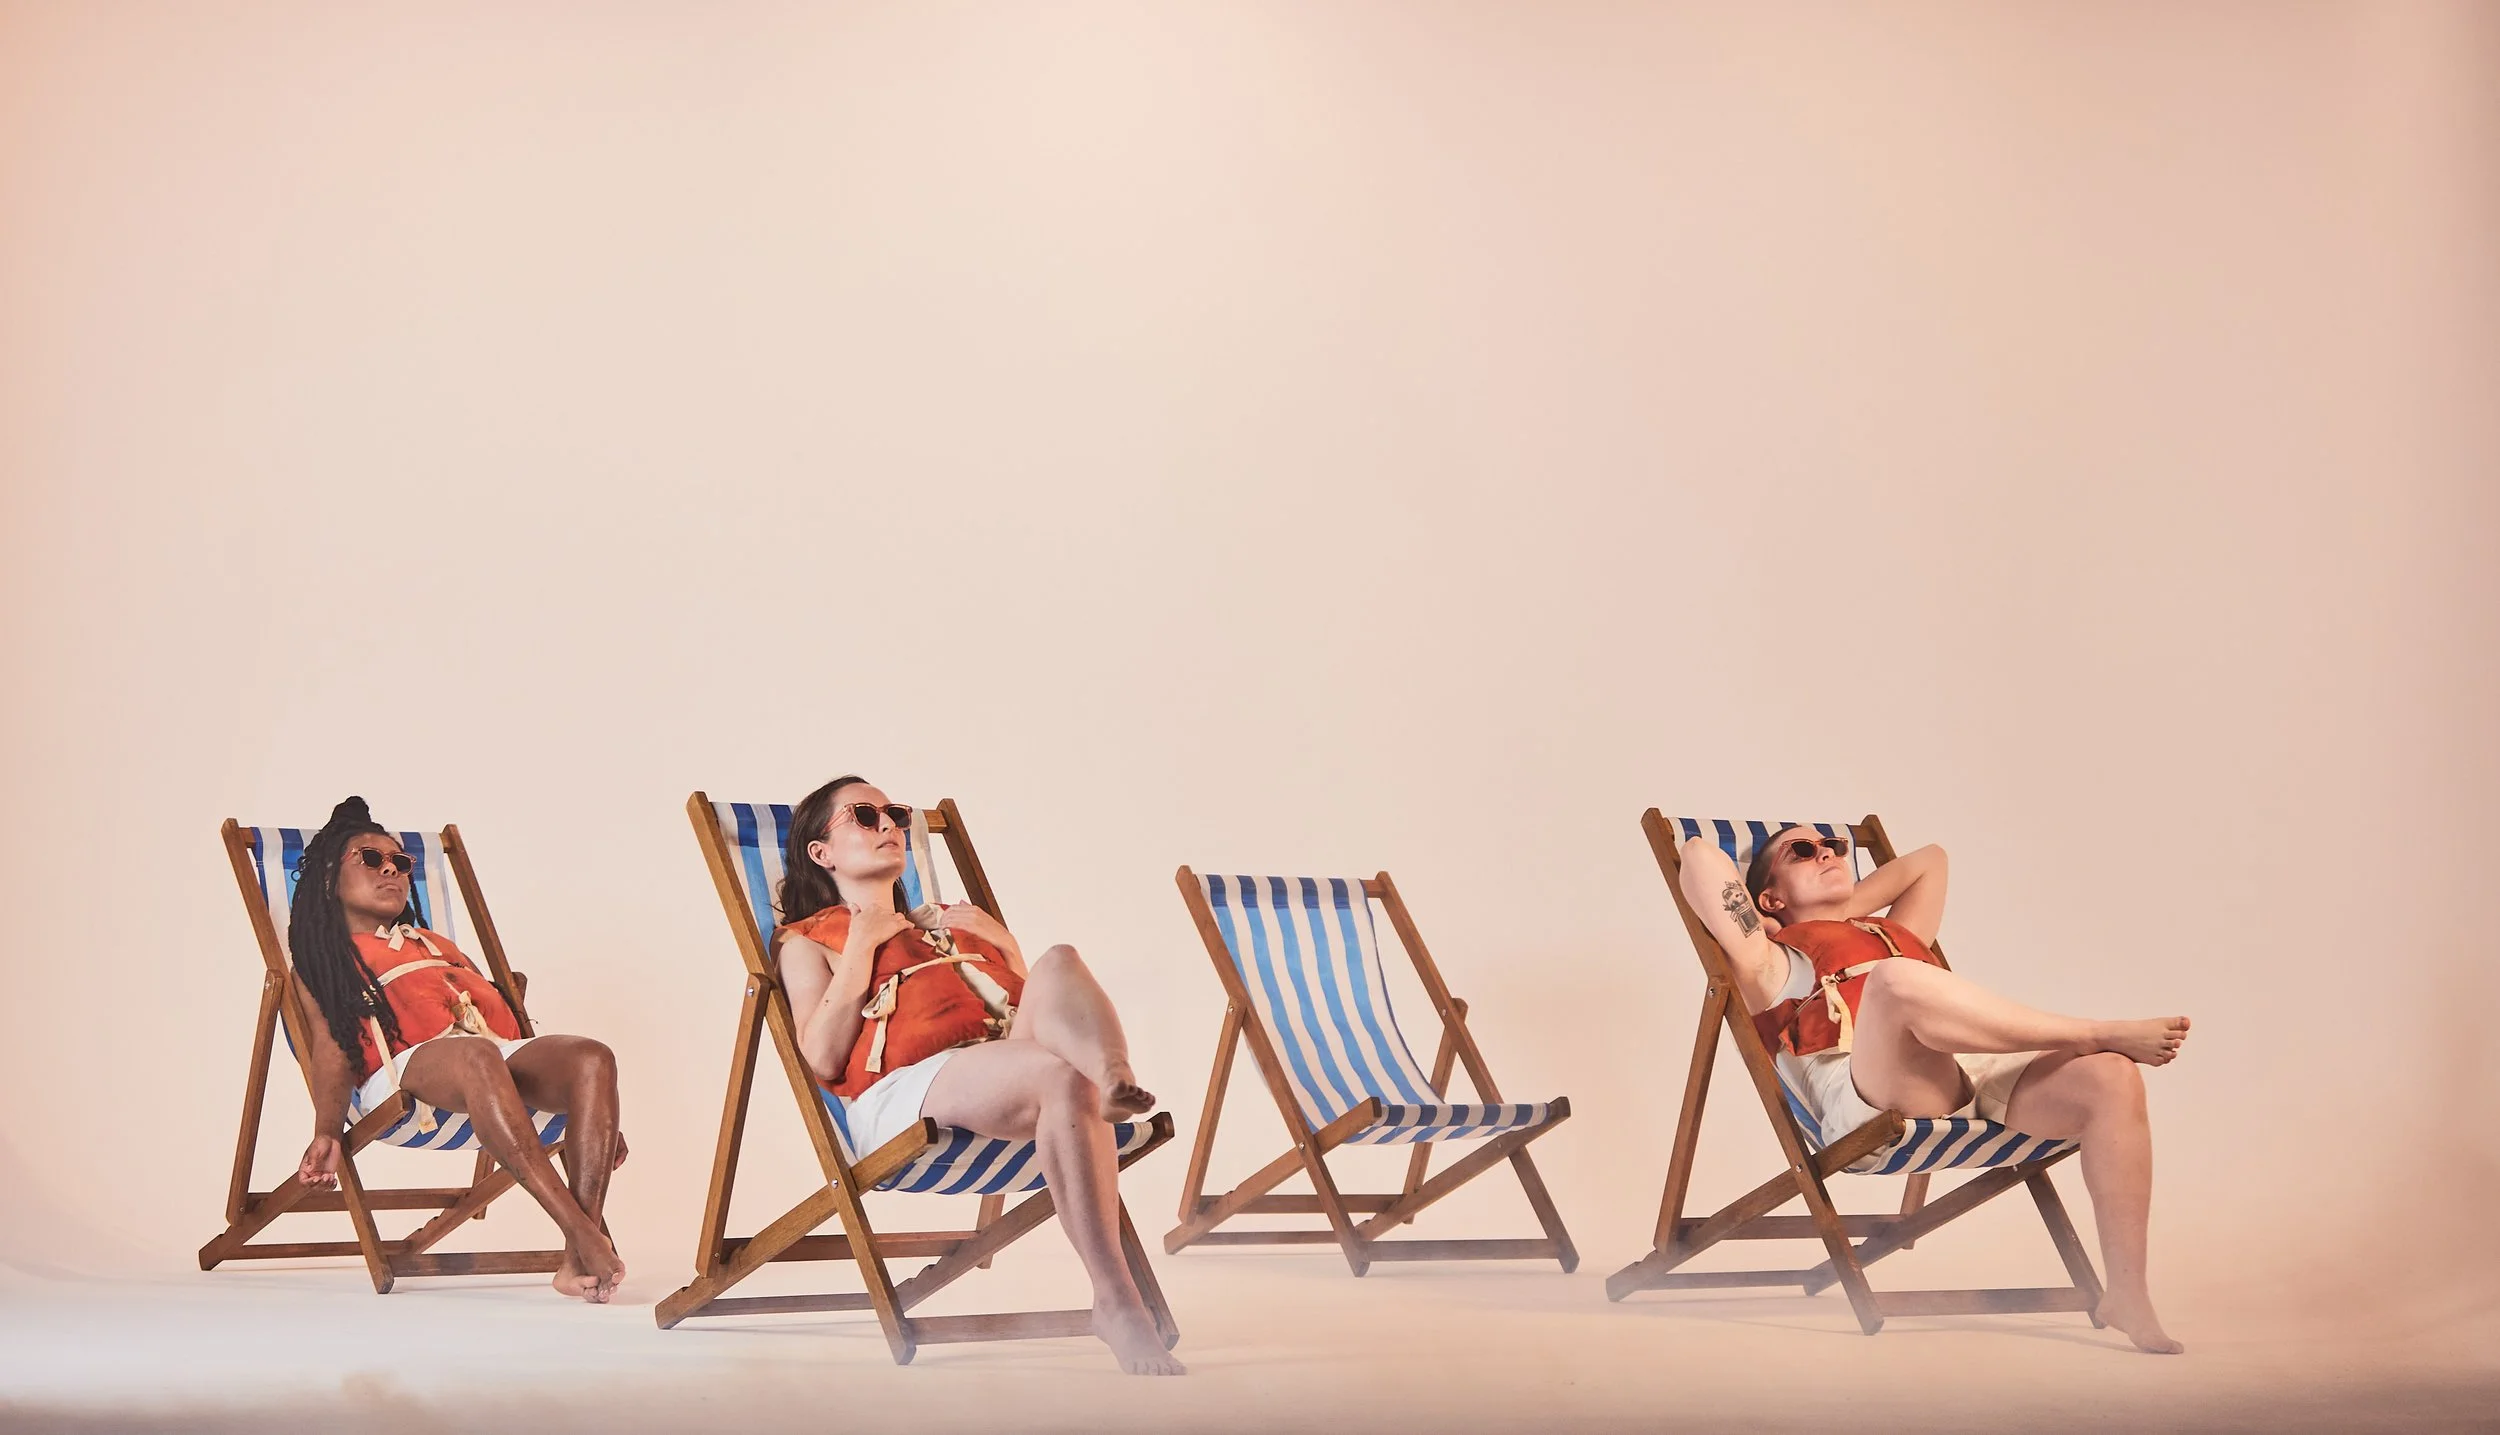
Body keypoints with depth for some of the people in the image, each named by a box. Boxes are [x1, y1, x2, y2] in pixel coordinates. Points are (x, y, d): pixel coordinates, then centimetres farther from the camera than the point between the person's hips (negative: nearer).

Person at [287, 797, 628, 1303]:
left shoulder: (437, 946, 39)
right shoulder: (324, 957, 25)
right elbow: (332, 1035, 5)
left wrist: (595, 1120, 20)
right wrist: (327, 1132, -15)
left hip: (503, 1054, 5)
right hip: (403, 1069, -5)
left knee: (592, 1058, -28)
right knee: (475, 1057, -41)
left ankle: (580, 1259, -42)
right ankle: (582, 1232, -51)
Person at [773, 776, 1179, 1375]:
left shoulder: (961, 923, 40)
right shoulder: (808, 940, 23)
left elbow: (1037, 1005, 30)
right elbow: (823, 1060, 4)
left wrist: (989, 936, 18)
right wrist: (860, 946, 4)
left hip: (1010, 1064, 5)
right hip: (910, 1088, -5)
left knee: (1059, 961, -27)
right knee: (1064, 1077, -36)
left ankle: (1117, 1078, -59)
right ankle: (1117, 1304, -45)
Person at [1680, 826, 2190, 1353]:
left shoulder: (1895, 933, 41)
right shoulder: (1775, 959, 22)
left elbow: (1929, 860, 52)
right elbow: (1701, 854, 11)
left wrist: (1843, 911, 41)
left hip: (1979, 1077, 6)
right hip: (1870, 1101, -6)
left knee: (2111, 1077, -20)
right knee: (1897, 979, -36)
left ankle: (2126, 1294, -19)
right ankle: (2104, 1032, -20)